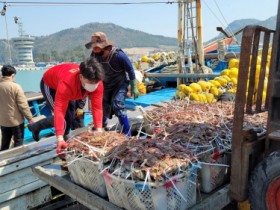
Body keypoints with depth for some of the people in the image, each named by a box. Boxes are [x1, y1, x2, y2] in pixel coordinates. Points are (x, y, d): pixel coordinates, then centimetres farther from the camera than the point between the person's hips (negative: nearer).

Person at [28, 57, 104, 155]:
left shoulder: (97, 83, -34)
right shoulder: (67, 83, -49)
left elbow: (97, 107, -32)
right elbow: (59, 111, -51)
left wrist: (99, 130, -41)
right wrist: (60, 138, -57)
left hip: (72, 88, 6)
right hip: (49, 85, -6)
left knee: (71, 117, 14)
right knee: (65, 118, -17)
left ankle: (36, 126, 33)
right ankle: (63, 150, 4)